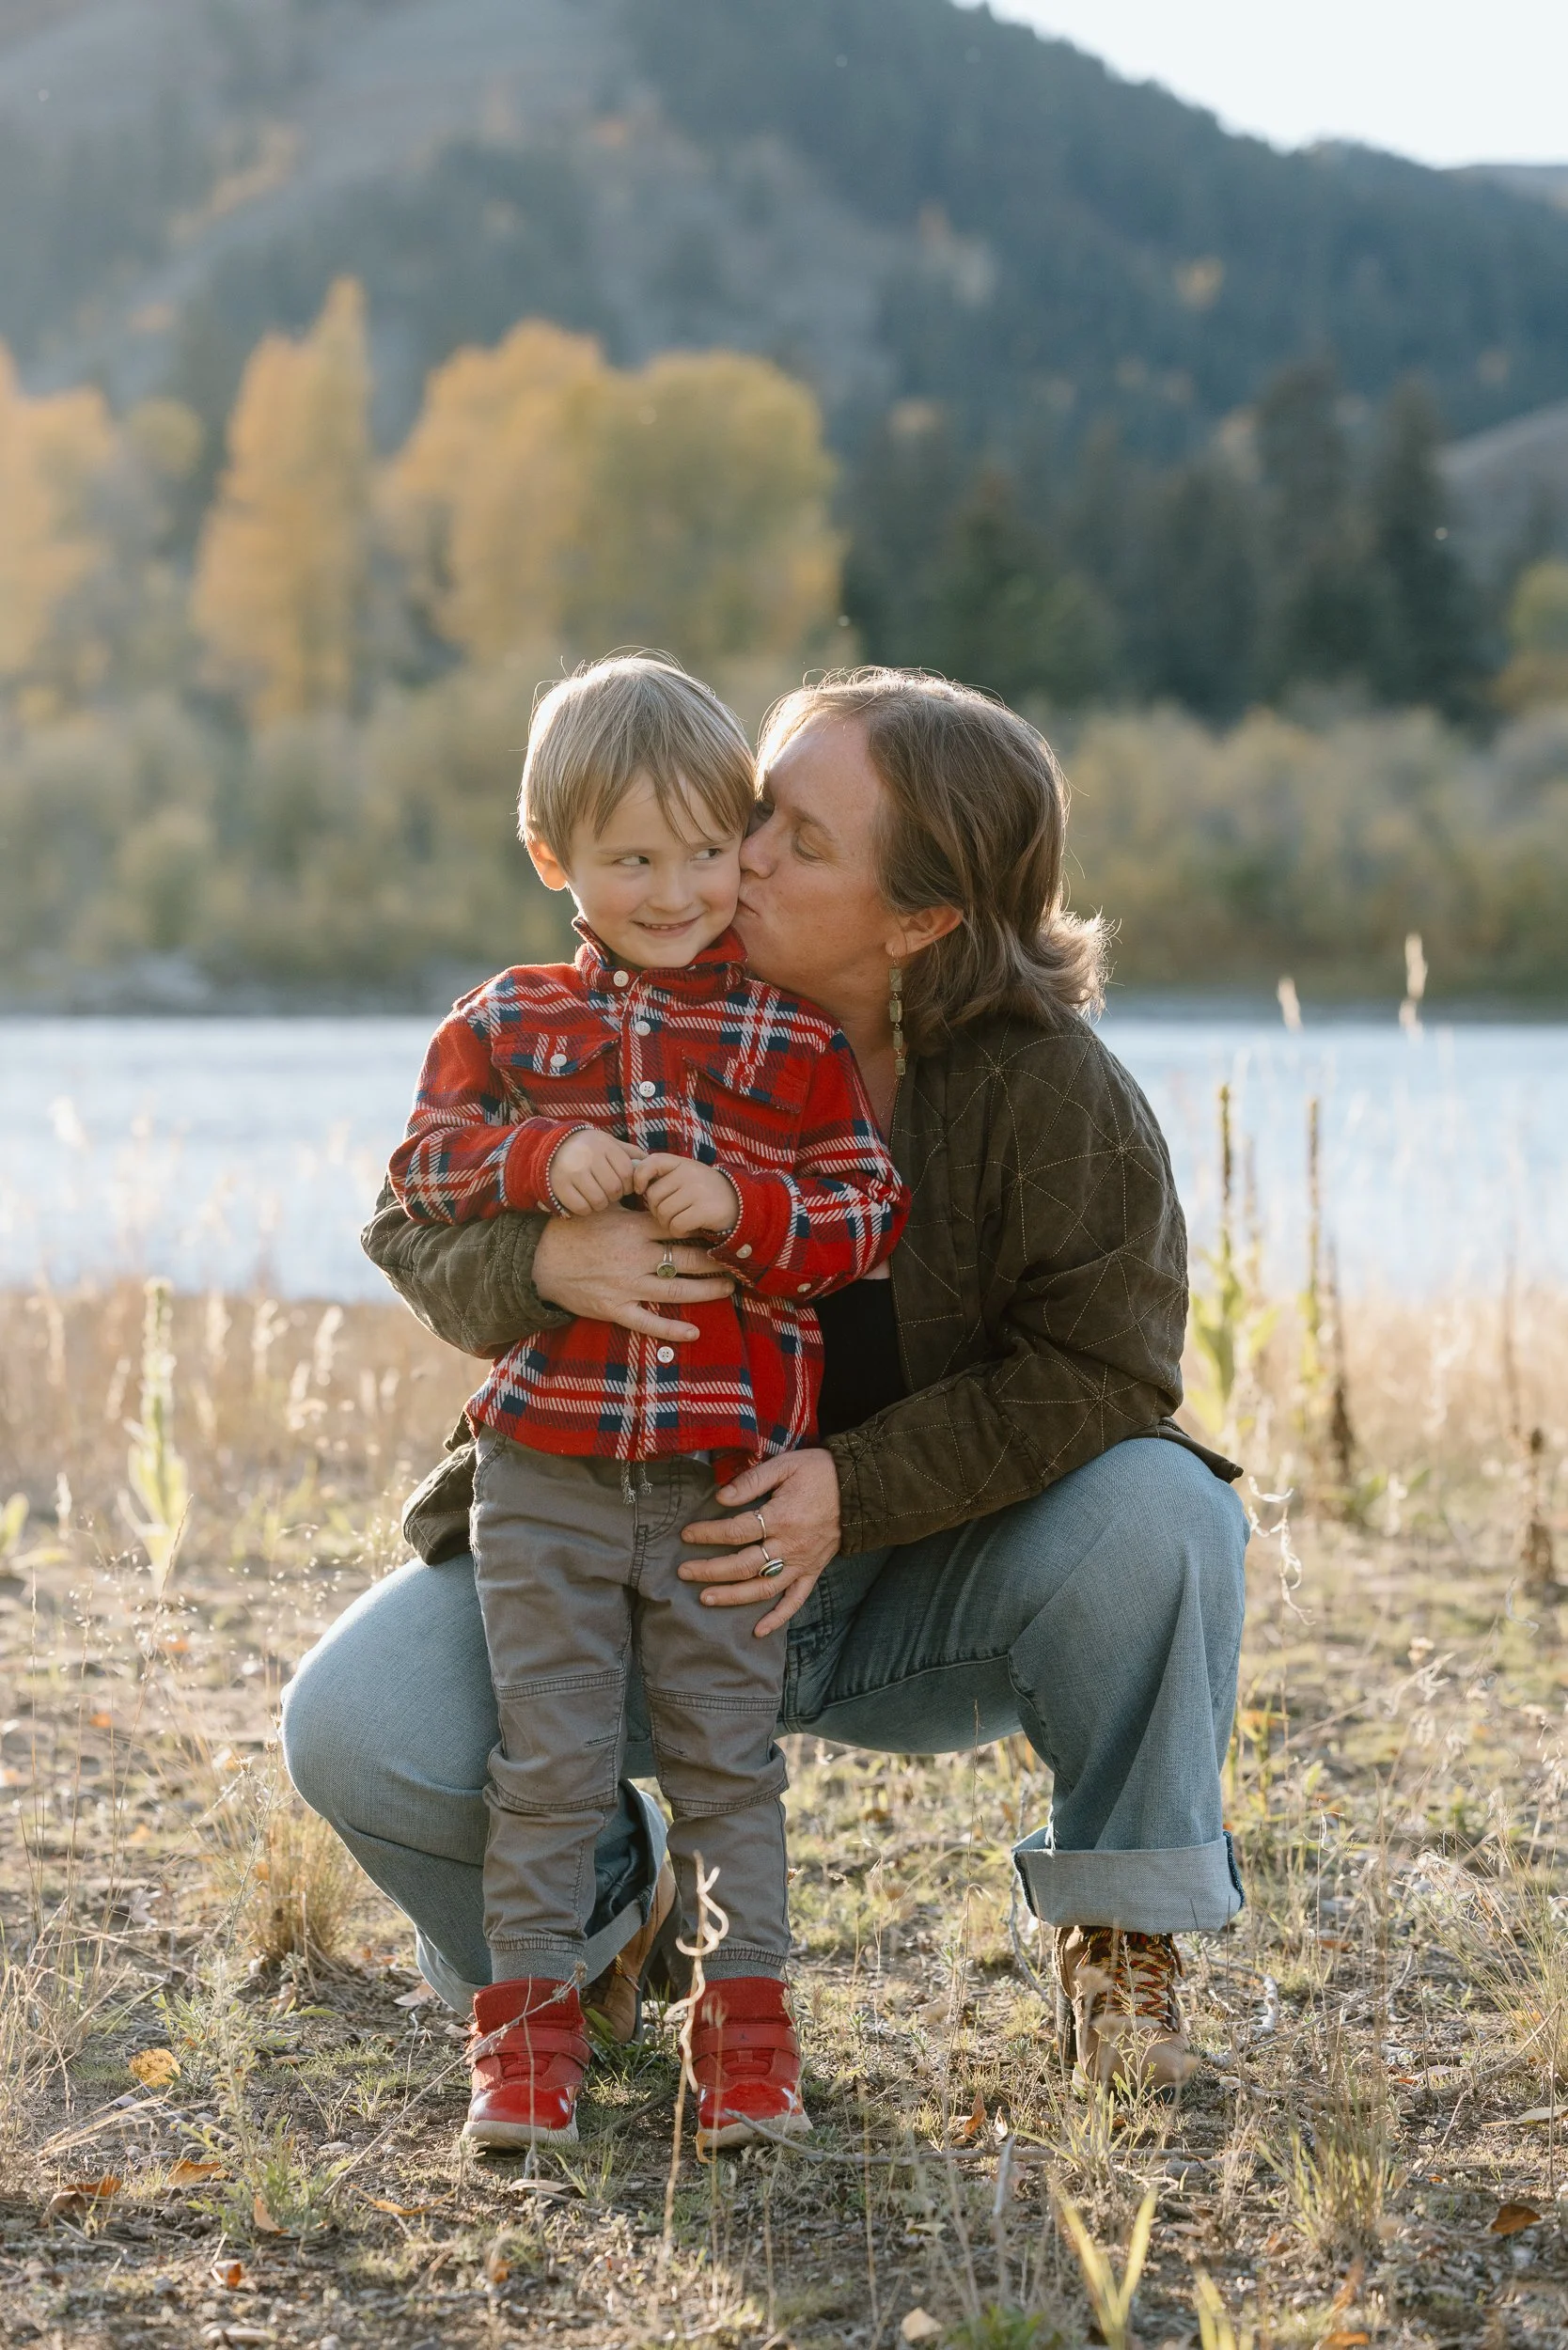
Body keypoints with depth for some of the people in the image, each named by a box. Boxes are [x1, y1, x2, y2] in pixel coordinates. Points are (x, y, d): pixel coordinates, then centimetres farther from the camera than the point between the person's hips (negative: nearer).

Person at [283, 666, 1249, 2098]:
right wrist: (537, 1259, -34)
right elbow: (416, 1215, -8)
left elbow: (1101, 1365, -17)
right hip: (625, 1563, 1)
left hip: (925, 1581, -1)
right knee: (355, 1731, -22)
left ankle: (1121, 1928, -3)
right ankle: (601, 1904, 13)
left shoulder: (1051, 1088, -17)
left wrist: (860, 1489, -30)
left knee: (1159, 1513, -31)